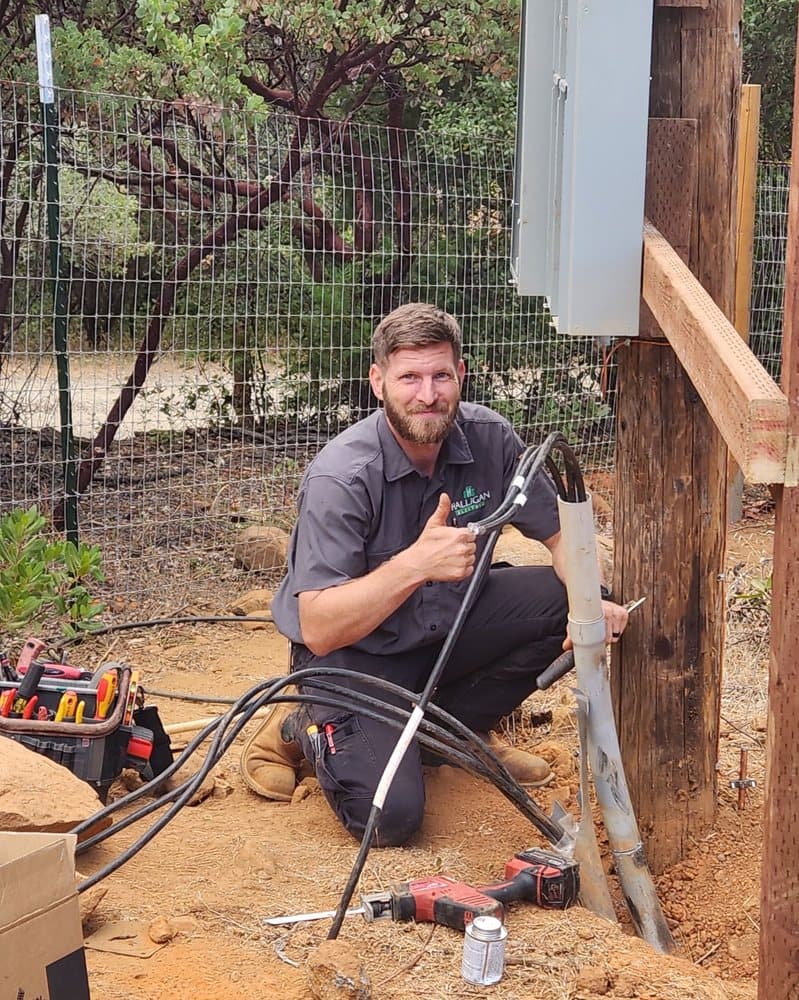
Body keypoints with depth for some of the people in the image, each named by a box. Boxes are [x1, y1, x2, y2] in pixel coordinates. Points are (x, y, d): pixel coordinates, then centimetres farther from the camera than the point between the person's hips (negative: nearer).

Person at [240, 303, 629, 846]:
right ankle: (304, 729, 8)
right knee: (391, 814, -24)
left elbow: (561, 532, 0)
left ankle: (455, 724, 7)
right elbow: (319, 630, -30)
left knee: (563, 600, -16)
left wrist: (593, 602, -22)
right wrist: (416, 563, -43)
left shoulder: (490, 438, -12)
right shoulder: (340, 477, -27)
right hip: (355, 653, -5)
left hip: (447, 625, 6)